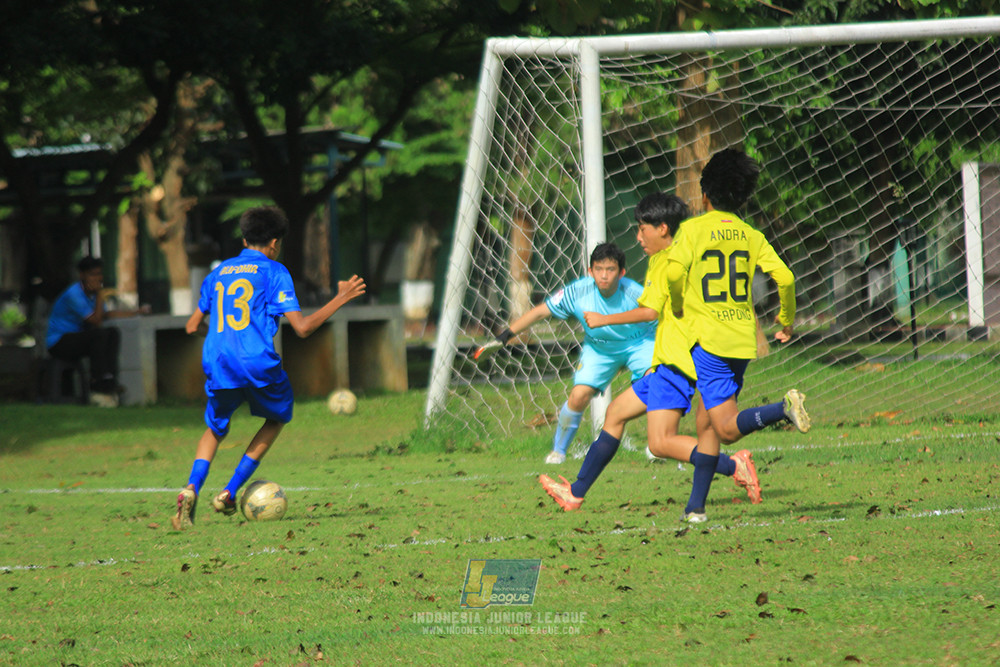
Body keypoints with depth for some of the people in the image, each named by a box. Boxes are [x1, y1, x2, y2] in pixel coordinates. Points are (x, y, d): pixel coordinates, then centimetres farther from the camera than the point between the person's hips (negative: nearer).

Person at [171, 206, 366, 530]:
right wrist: (340, 299, 6)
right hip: (258, 363, -4)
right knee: (277, 417, 24)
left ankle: (191, 488, -6)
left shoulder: (219, 273, 17)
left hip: (217, 366, 4)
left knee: (215, 429, 23)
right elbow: (302, 327, -4)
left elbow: (192, 326, 21)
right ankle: (230, 493, 13)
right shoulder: (273, 271, 3)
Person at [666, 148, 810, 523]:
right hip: (744, 339, 6)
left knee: (728, 429, -9)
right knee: (706, 422, 15)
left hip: (709, 339, -6)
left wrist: (678, 308, 1)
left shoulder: (693, 229, -3)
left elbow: (675, 272, -18)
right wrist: (786, 322, 16)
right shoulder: (751, 236, 9)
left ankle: (784, 408, -34)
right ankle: (696, 507, 13)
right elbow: (784, 277, 1)